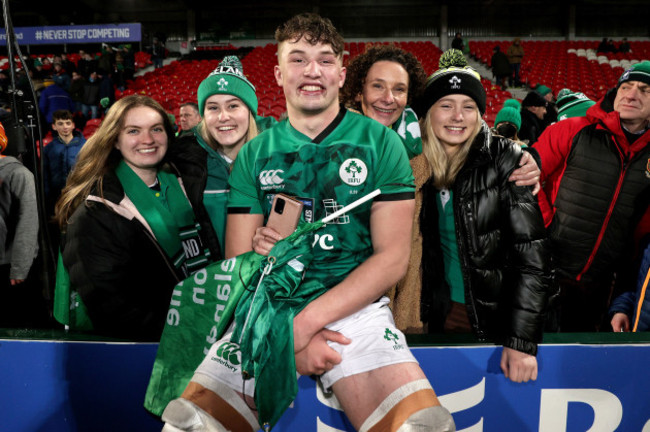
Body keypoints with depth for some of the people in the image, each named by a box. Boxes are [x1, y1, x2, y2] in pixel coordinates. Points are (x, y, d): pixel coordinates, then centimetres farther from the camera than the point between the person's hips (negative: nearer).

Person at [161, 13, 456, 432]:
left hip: (355, 308, -1)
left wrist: (309, 319, -13)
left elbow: (393, 256, -3)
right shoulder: (255, 154, 10)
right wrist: (288, 332, -11)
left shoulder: (381, 142, 4)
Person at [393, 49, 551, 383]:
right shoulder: (415, 167, -1)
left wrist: (522, 340, -21)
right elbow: (398, 244, 9)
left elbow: (532, 255, -16)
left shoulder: (505, 161, -12)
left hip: (496, 317, -3)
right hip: (442, 315, 4)